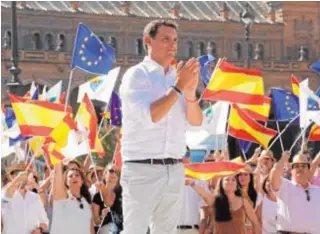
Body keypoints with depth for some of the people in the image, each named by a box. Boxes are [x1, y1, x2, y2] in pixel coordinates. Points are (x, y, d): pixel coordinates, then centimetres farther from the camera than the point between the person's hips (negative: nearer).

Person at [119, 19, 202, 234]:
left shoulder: (178, 77, 12)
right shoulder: (136, 75, -5)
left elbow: (196, 121, 6)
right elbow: (149, 116, -18)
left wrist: (190, 92, -12)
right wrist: (178, 88, -17)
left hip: (174, 170, 6)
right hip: (142, 169, -6)